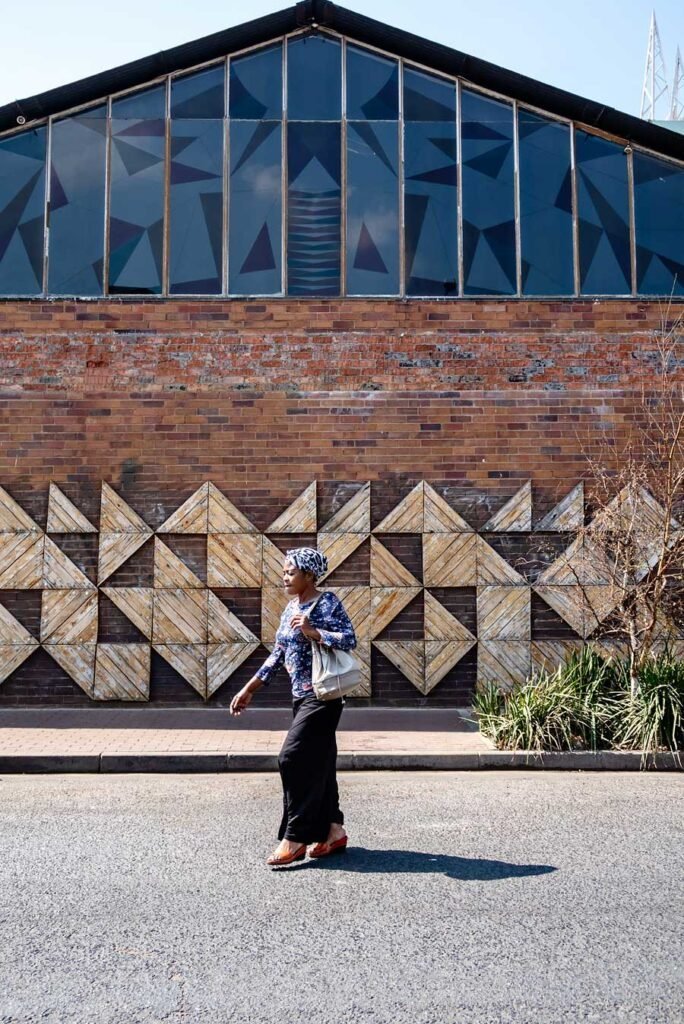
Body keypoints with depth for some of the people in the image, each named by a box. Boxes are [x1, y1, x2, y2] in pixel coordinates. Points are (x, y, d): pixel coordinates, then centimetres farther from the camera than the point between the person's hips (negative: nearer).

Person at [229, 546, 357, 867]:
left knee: (294, 759, -11)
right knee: (317, 763, 10)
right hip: (301, 696, 8)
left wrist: (311, 631, -25)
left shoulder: (327, 602, -10)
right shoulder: (291, 607, 13)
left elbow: (349, 639, -18)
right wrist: (249, 689, 15)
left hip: (322, 696, -8)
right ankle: (334, 832, 20)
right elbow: (278, 653, 16)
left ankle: (294, 839, -4)